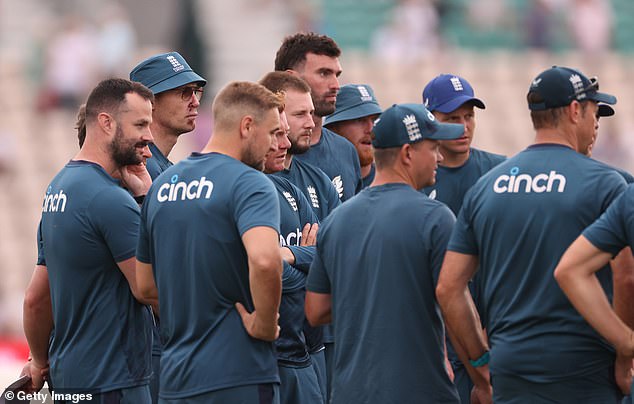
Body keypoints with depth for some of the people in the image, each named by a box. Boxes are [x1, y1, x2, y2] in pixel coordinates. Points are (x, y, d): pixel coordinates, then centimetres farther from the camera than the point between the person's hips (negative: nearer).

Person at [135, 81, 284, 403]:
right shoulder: (248, 184, -11)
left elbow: (146, 286, 19)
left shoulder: (162, 184, 13)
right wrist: (264, 324, -16)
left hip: (174, 377, 7)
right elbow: (264, 260, -30)